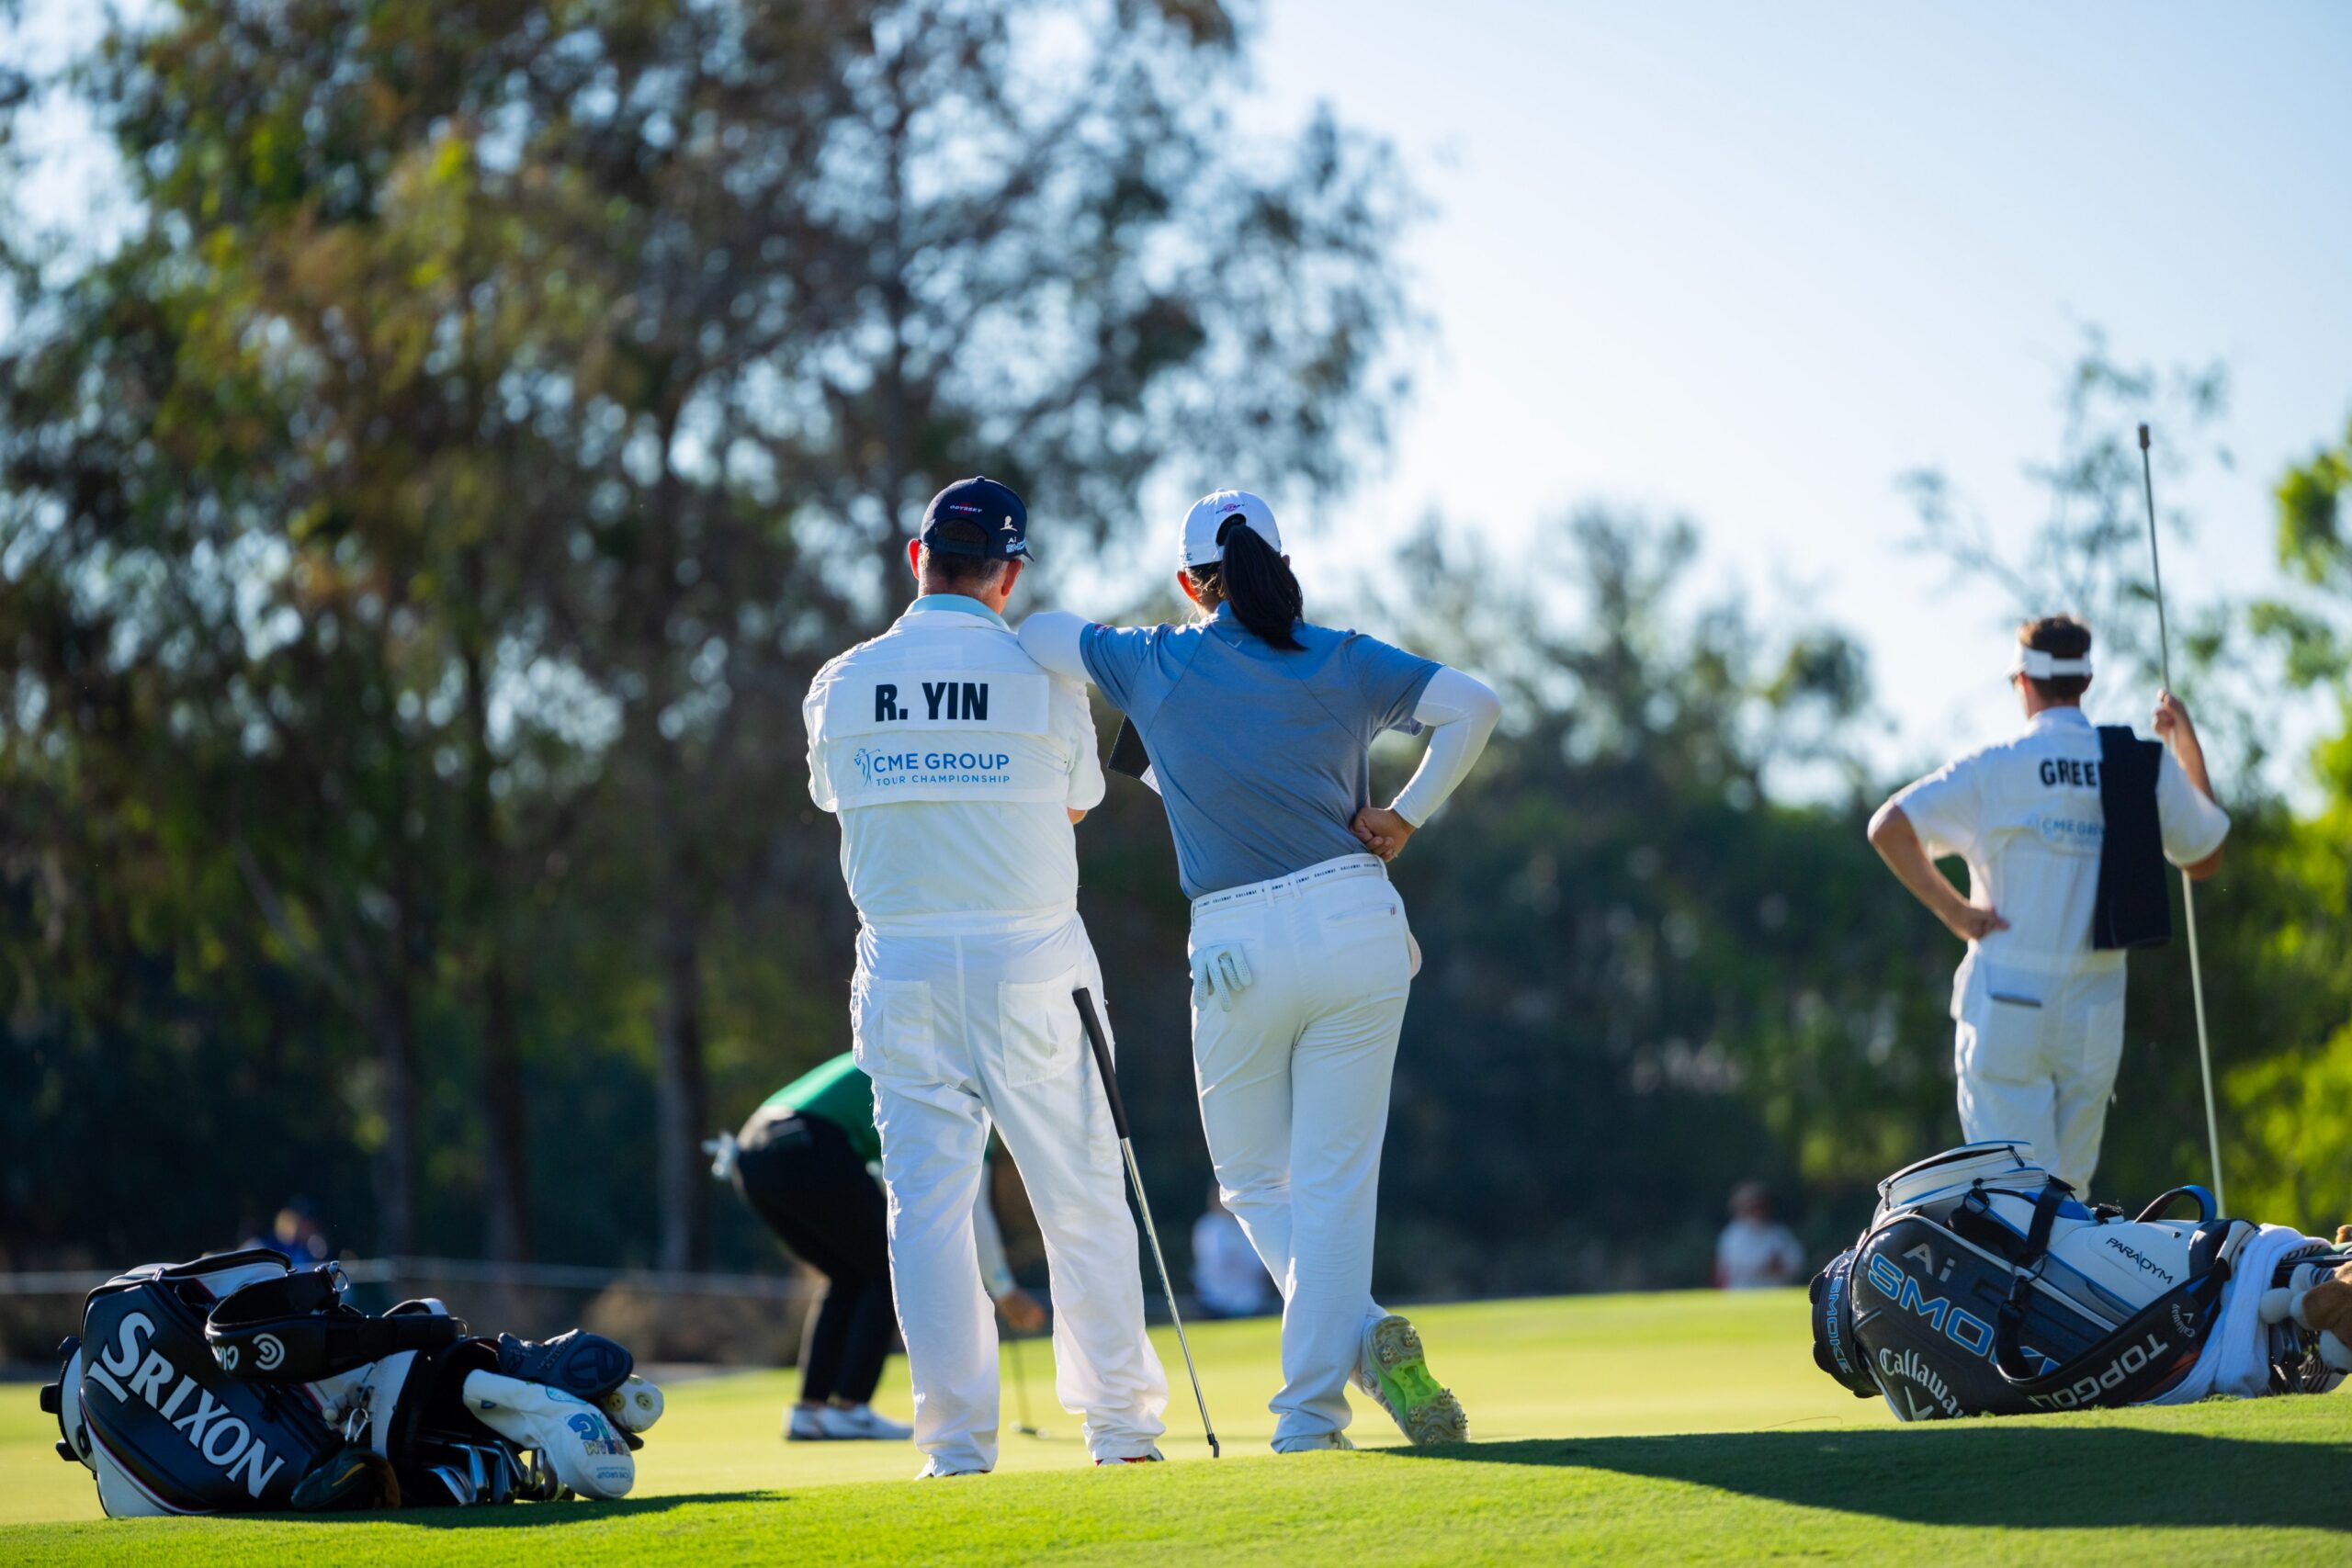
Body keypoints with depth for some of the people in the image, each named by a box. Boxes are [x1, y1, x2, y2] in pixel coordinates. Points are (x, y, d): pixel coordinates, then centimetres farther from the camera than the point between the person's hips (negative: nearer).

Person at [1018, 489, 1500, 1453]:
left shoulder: (1156, 667, 4)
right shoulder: (1345, 661, 5)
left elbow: (1037, 636, 17)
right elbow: (1474, 706, -5)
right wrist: (1406, 815, 2)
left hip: (1239, 952, -1)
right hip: (1359, 930, 1)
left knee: (1254, 1182, 14)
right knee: (1334, 1183, 4)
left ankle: (1366, 1338, -9)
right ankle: (1310, 1415, -5)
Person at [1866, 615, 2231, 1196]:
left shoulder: (1997, 767, -5)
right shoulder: (2147, 766, 3)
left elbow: (1888, 828, -14)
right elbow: (2205, 859, 19)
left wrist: (1952, 910, -7)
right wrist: (2187, 742, 26)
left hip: (2007, 1006, -3)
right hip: (2095, 1012, 3)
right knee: (2068, 1196, 15)